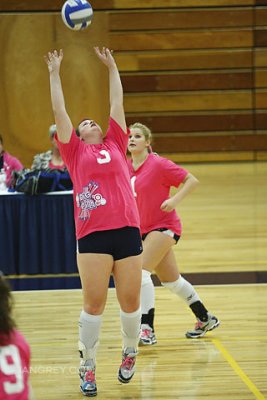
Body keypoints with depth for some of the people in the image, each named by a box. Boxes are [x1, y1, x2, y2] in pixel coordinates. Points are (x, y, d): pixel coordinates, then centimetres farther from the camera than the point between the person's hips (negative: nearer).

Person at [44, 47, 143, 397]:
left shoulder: (116, 145, 17)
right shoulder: (75, 151, 12)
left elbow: (117, 103, 23)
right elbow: (59, 111, 13)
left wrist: (112, 67, 29)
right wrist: (55, 73, 17)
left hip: (127, 231, 2)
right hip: (92, 235, -2)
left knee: (131, 302, 5)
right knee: (93, 304, -2)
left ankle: (130, 353, 28)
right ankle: (88, 367, 9)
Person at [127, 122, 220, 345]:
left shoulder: (158, 164, -14)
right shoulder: (126, 167, 4)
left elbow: (192, 180, -12)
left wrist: (175, 199, -25)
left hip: (164, 226, -7)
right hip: (144, 229, 7)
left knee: (142, 271, -22)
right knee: (171, 279, 16)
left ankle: (147, 329, -20)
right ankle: (206, 319, 33)